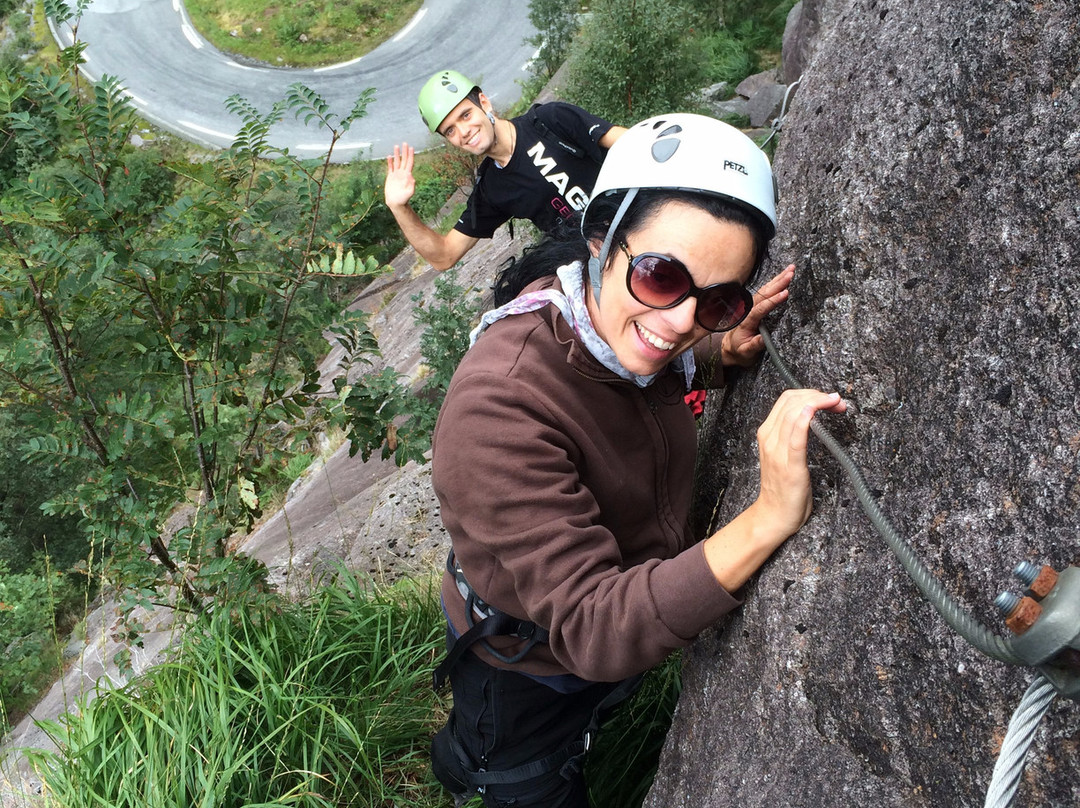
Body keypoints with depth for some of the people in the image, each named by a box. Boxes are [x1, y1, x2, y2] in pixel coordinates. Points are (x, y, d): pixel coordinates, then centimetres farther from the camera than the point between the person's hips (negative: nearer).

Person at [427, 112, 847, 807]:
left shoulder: (630, 325, -19)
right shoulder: (498, 408, -41)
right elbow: (592, 630, -41)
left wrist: (721, 352, -15)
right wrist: (766, 521, -50)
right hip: (527, 675, -6)